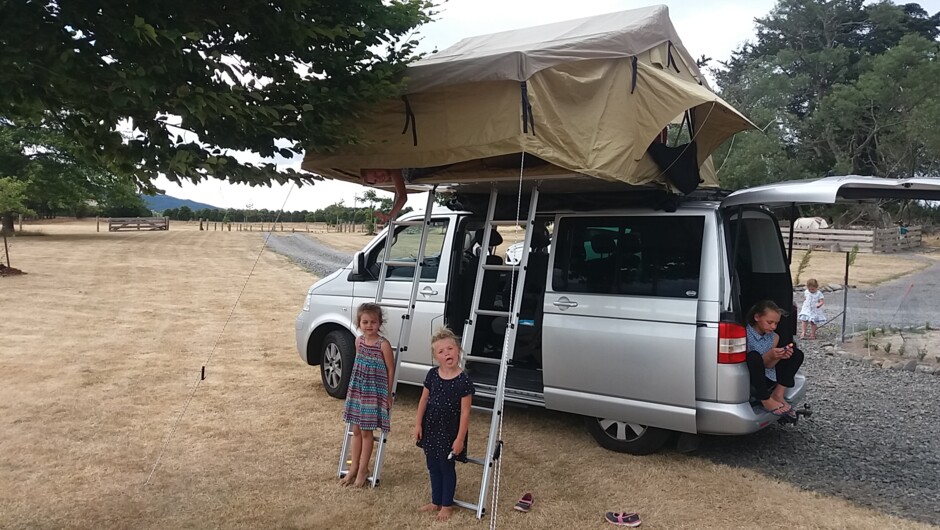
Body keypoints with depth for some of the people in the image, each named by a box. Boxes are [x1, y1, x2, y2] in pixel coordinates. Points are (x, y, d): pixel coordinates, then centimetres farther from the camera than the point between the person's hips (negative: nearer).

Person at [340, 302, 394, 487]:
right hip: (357, 390, 5)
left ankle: (363, 469, 18)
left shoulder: (383, 344, -16)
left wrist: (388, 394, -5)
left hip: (375, 392, -5)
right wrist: (355, 385, 14)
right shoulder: (358, 341, 2)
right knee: (356, 430, 13)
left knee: (366, 431, 4)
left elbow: (390, 370, -9)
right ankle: (353, 467, 24)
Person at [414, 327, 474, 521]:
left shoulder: (464, 381, -18)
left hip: (449, 432, -5)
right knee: (433, 467, 17)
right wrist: (418, 424, 3)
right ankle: (436, 502, 35)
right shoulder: (432, 375, -4)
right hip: (430, 429, 5)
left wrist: (460, 438, -15)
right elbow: (424, 400, 5)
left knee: (446, 467, 10)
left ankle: (447, 505, 28)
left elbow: (465, 412, -15)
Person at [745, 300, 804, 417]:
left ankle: (778, 394, -6)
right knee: (754, 356, -37)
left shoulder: (774, 337, 6)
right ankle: (766, 400, -21)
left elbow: (768, 366, 6)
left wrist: (780, 356, -14)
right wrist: (769, 356, -26)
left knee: (797, 354, 6)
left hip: (766, 380, 8)